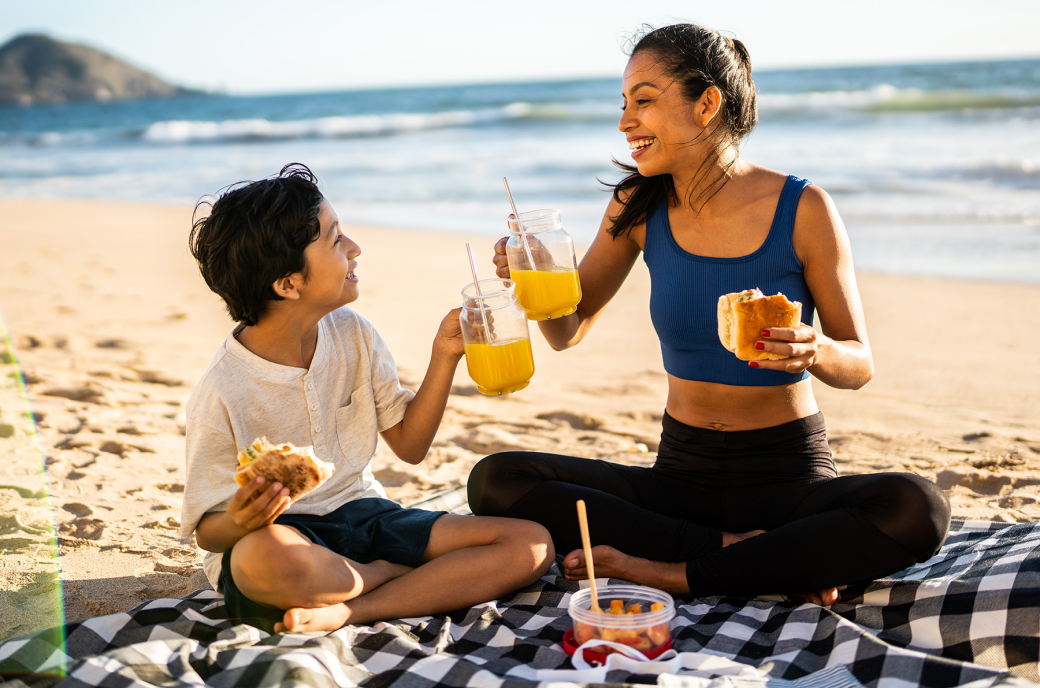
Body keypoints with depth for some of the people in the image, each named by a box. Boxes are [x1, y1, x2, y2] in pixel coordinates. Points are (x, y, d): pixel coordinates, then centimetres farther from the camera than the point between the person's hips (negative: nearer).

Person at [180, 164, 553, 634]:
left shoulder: (353, 336, 0)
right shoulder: (223, 393, -17)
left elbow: (409, 445, 7)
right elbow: (208, 532, -9)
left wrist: (445, 355, -4)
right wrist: (240, 523, -33)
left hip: (360, 514, 5)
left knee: (532, 544, -11)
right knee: (264, 556, -44)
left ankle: (341, 613, -22)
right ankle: (428, 581, -13)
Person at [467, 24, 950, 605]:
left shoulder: (802, 209, -10)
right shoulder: (640, 208, 0)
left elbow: (861, 365, -4)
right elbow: (569, 332, 7)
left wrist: (816, 351, -27)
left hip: (789, 475, -3)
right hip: (681, 474, 3)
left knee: (919, 510, -33)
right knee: (495, 481, -17)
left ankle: (668, 573, -20)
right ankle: (749, 556, -17)